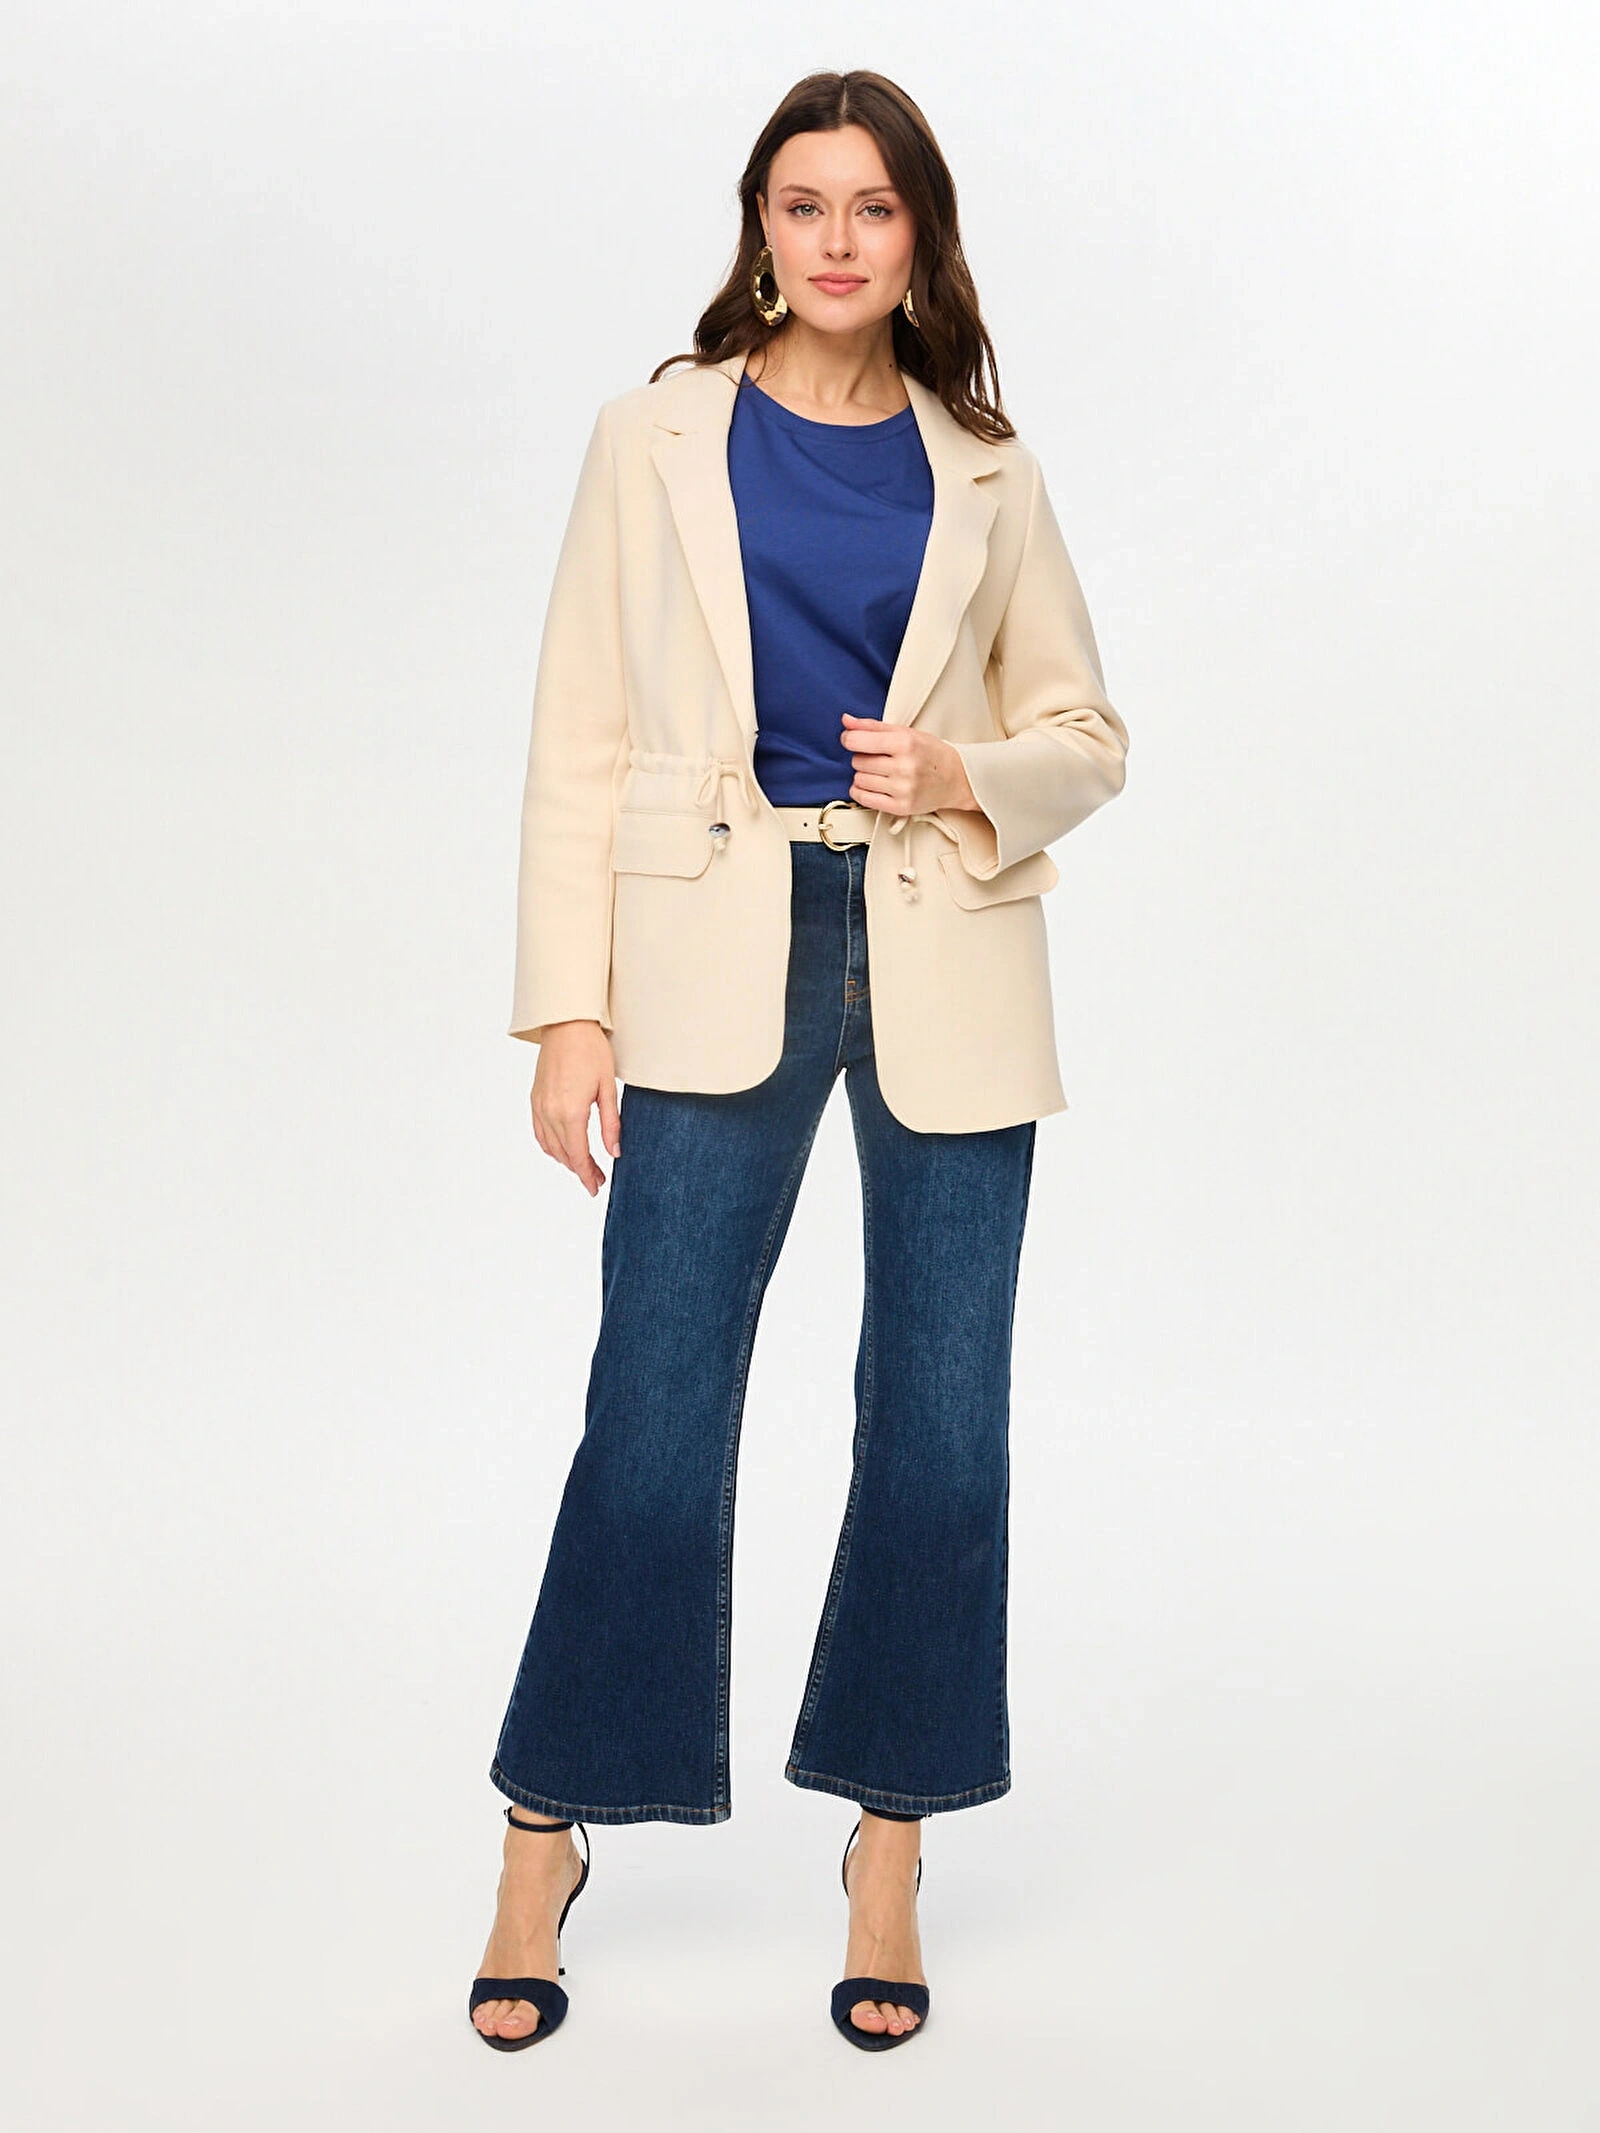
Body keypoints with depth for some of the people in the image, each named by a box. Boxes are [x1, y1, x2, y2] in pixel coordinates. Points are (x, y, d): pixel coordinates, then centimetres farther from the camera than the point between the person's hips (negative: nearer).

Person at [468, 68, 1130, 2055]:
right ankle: (545, 1842, 16)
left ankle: (888, 1852, 21)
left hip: (946, 974, 2)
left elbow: (1086, 731, 14)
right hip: (717, 957, -1)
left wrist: (967, 773, -8)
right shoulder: (656, 439, 5)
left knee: (941, 1423, 5)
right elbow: (581, 742, 2)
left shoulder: (984, 470, 9)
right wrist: (568, 1006, -5)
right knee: (652, 1417, -1)